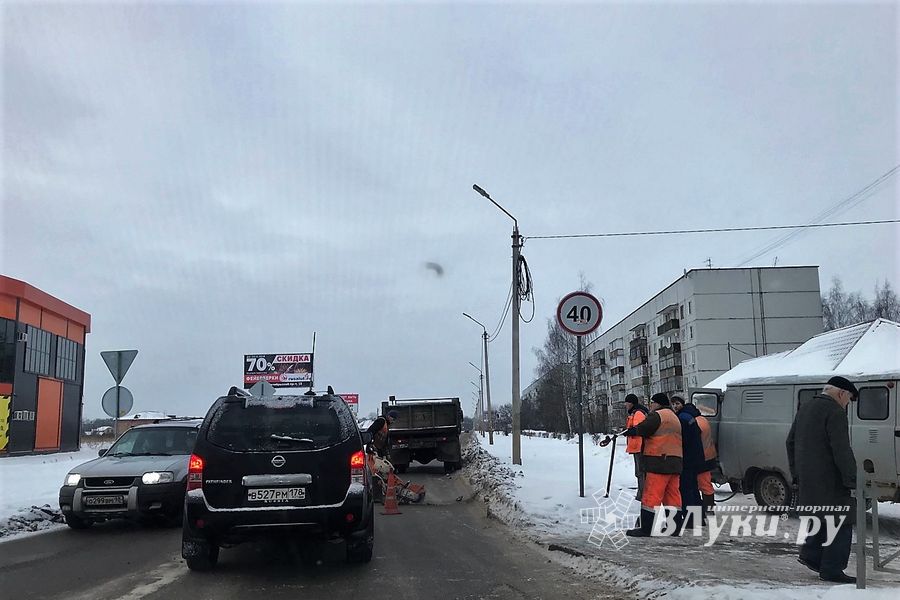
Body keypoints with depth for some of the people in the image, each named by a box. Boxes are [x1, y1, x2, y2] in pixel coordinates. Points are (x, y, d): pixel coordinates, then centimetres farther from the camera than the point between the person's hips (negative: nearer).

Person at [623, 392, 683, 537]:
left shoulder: (657, 415, -6)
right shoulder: (675, 418, 25)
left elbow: (642, 429, -14)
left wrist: (629, 431, 3)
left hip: (660, 462, -9)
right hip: (675, 463, 9)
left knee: (652, 495, -8)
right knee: (672, 494, 11)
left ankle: (645, 528, -7)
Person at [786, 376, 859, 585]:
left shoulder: (804, 408, 13)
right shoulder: (835, 412, -15)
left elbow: (790, 442, 19)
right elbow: (842, 450, -21)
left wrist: (796, 473, 23)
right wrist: (852, 480, -17)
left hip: (807, 478, 9)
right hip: (829, 479, -9)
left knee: (822, 515, 22)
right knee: (840, 521, -1)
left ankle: (810, 555, 22)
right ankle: (831, 571, 0)